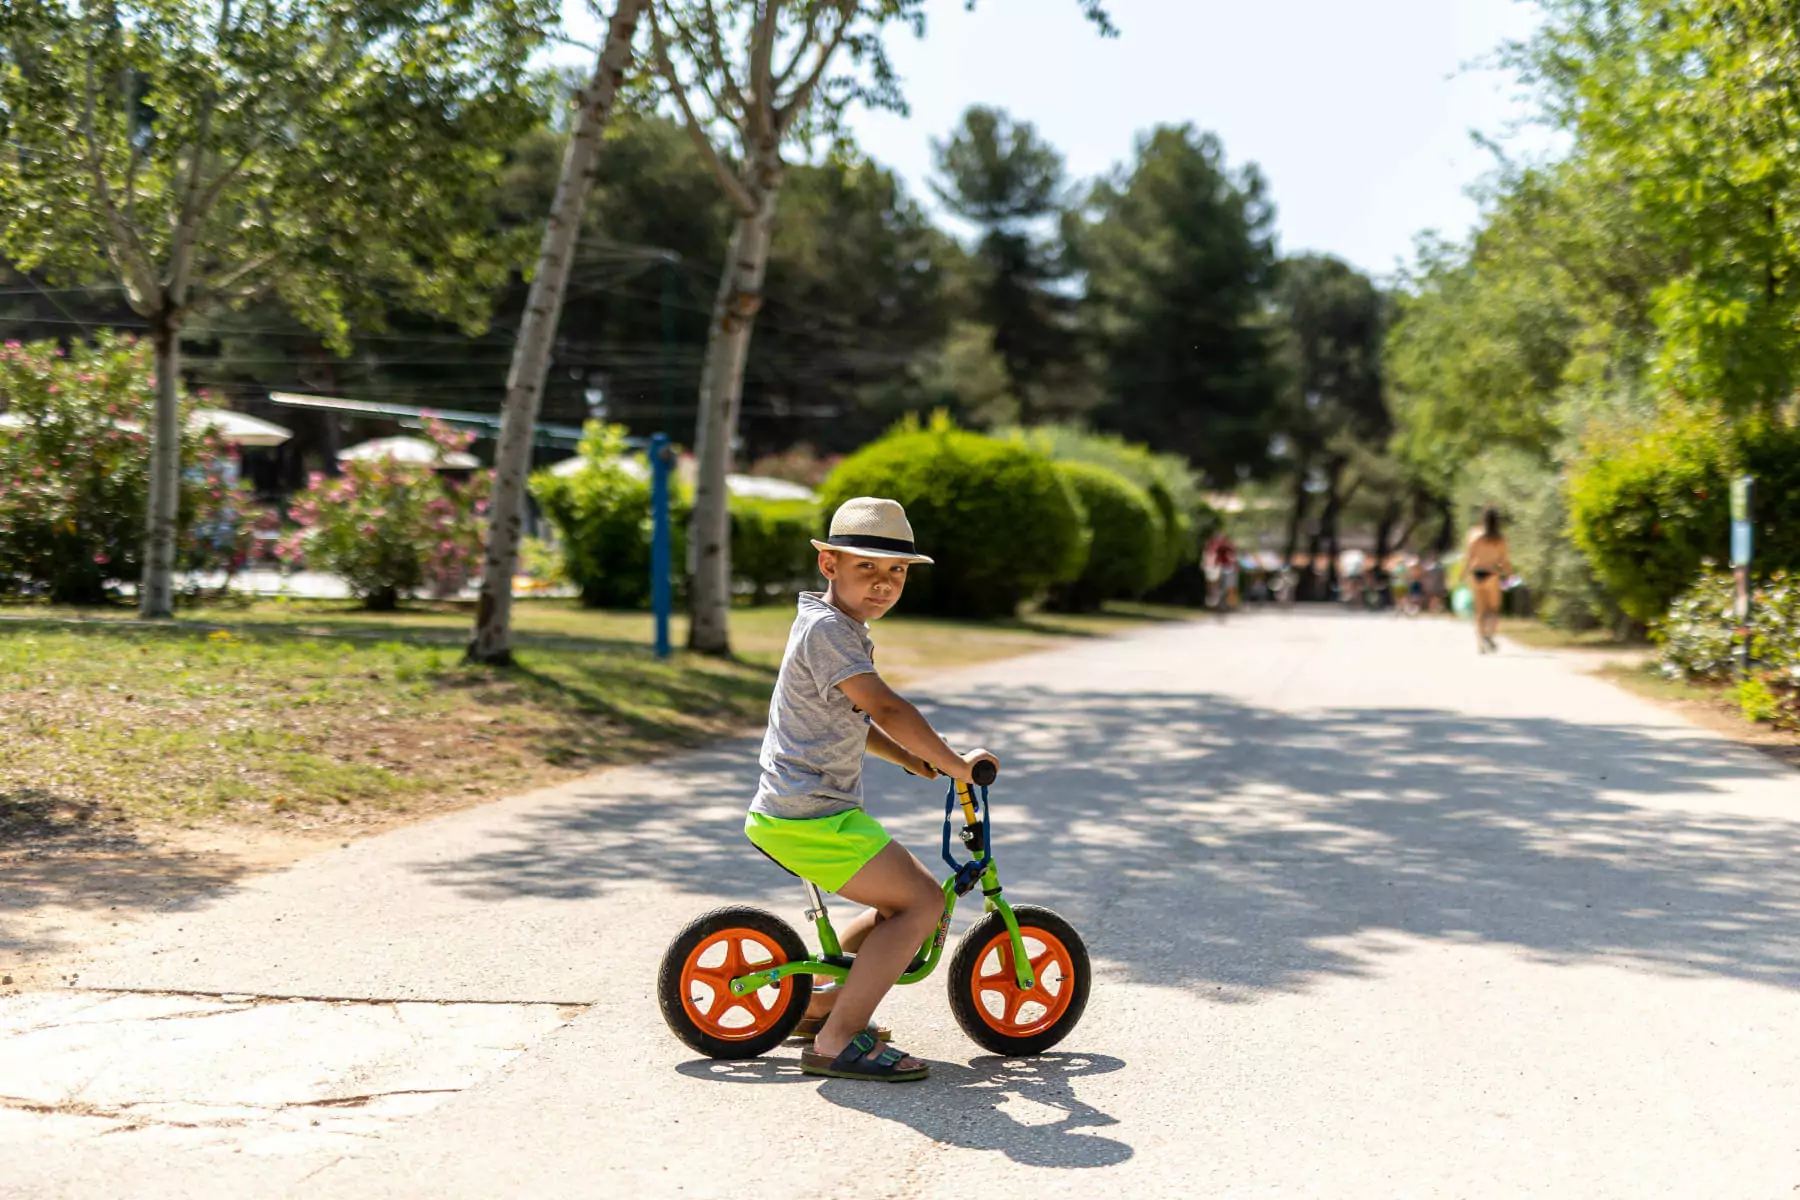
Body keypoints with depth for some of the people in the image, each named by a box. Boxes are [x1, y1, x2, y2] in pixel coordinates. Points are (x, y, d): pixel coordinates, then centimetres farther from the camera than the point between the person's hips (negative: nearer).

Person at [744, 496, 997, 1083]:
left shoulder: (841, 628, 18)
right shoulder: (827, 627, -16)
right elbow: (888, 710, -26)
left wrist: (913, 760, 20)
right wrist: (954, 764, -18)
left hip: (799, 810, 10)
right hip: (808, 817, -10)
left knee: (909, 898, 17)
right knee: (922, 902, -13)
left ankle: (819, 1002, 25)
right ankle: (838, 1041, -13)